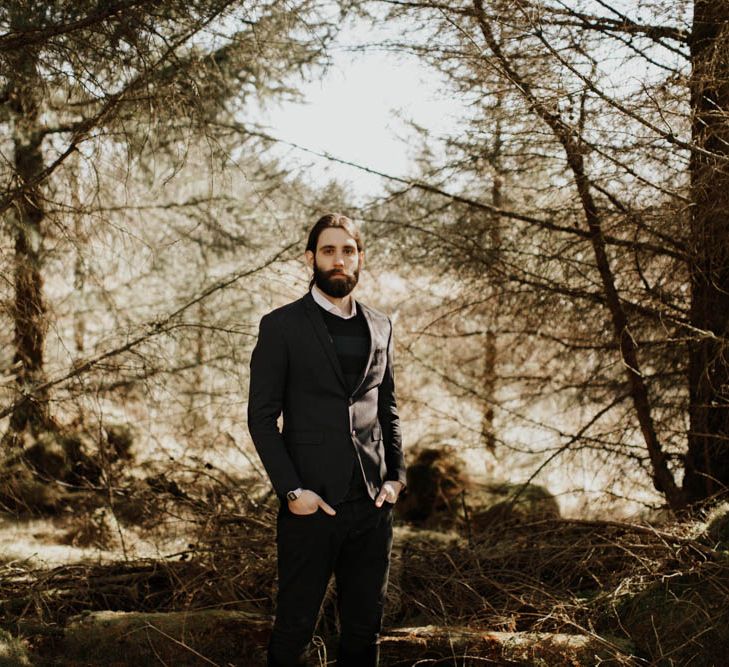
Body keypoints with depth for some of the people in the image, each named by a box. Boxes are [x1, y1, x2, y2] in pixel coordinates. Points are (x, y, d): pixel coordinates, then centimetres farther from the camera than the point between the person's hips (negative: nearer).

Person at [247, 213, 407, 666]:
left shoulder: (380, 327, 12)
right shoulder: (282, 326, -2)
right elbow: (262, 416, -5)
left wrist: (397, 475, 4)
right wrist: (292, 491, -13)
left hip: (372, 504, 4)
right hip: (312, 503, -4)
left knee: (365, 628, 11)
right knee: (295, 628, 3)